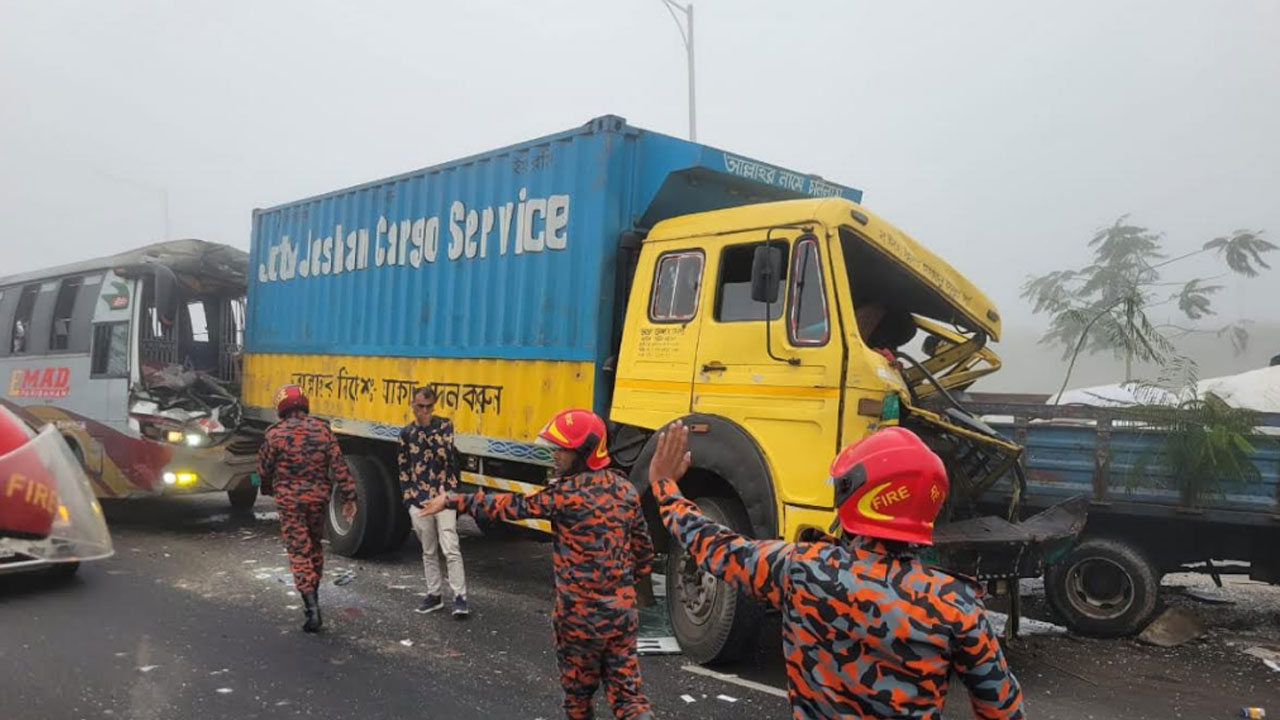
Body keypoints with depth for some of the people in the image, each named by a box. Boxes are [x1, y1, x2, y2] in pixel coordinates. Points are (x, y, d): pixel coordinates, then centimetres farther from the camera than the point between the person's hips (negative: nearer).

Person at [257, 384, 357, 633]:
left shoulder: (275, 434, -9)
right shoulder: (323, 429, -2)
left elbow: (264, 469, 0)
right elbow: (339, 467, -4)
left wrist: (268, 490, 21)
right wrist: (349, 497, 0)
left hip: (289, 500, -3)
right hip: (319, 498, 3)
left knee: (298, 551, 0)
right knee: (315, 546, 20)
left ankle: (311, 606, -11)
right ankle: (313, 598, 32)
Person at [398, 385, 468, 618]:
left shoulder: (444, 425, 0)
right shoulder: (407, 433, 8)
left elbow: (444, 453, -16)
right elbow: (403, 469, 12)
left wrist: (428, 427, -17)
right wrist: (408, 497, 6)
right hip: (419, 500, 3)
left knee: (451, 550, -9)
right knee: (428, 551, 12)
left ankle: (460, 597, -4)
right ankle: (434, 595, 23)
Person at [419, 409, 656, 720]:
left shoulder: (568, 493, -17)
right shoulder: (625, 488, 4)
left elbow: (510, 506, -11)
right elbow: (644, 549, 12)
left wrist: (453, 501, -2)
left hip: (581, 615, -6)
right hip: (623, 610, 6)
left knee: (578, 691, 16)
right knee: (626, 691, 12)